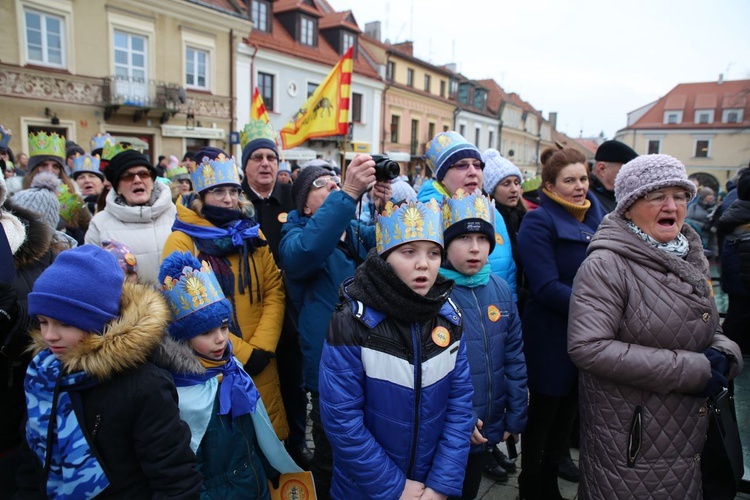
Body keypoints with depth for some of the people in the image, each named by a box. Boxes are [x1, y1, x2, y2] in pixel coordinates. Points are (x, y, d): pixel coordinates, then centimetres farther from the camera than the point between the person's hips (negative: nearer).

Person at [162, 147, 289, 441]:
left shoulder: (252, 233, 6)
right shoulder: (182, 241, -7)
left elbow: (274, 290, 2)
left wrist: (262, 347, -10)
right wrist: (240, 351, -15)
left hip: (260, 361, 4)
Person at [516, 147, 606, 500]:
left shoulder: (597, 216, 7)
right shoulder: (539, 223, -14)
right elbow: (546, 287, -22)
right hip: (552, 337, -7)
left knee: (566, 415, 20)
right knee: (542, 415, 10)